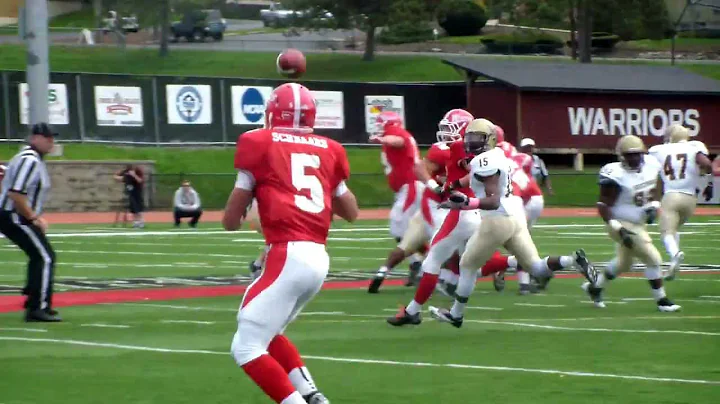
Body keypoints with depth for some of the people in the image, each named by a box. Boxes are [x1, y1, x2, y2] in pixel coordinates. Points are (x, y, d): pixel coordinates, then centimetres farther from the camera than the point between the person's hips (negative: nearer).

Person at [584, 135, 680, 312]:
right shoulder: (616, 176, -26)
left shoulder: (650, 166, -5)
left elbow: (653, 191, 14)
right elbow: (603, 206, -23)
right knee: (653, 259, -11)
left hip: (639, 224, 9)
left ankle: (595, 287, 45)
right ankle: (661, 301, 4)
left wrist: (653, 206, -5)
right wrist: (619, 229, -30)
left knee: (623, 263, 25)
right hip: (624, 225, -9)